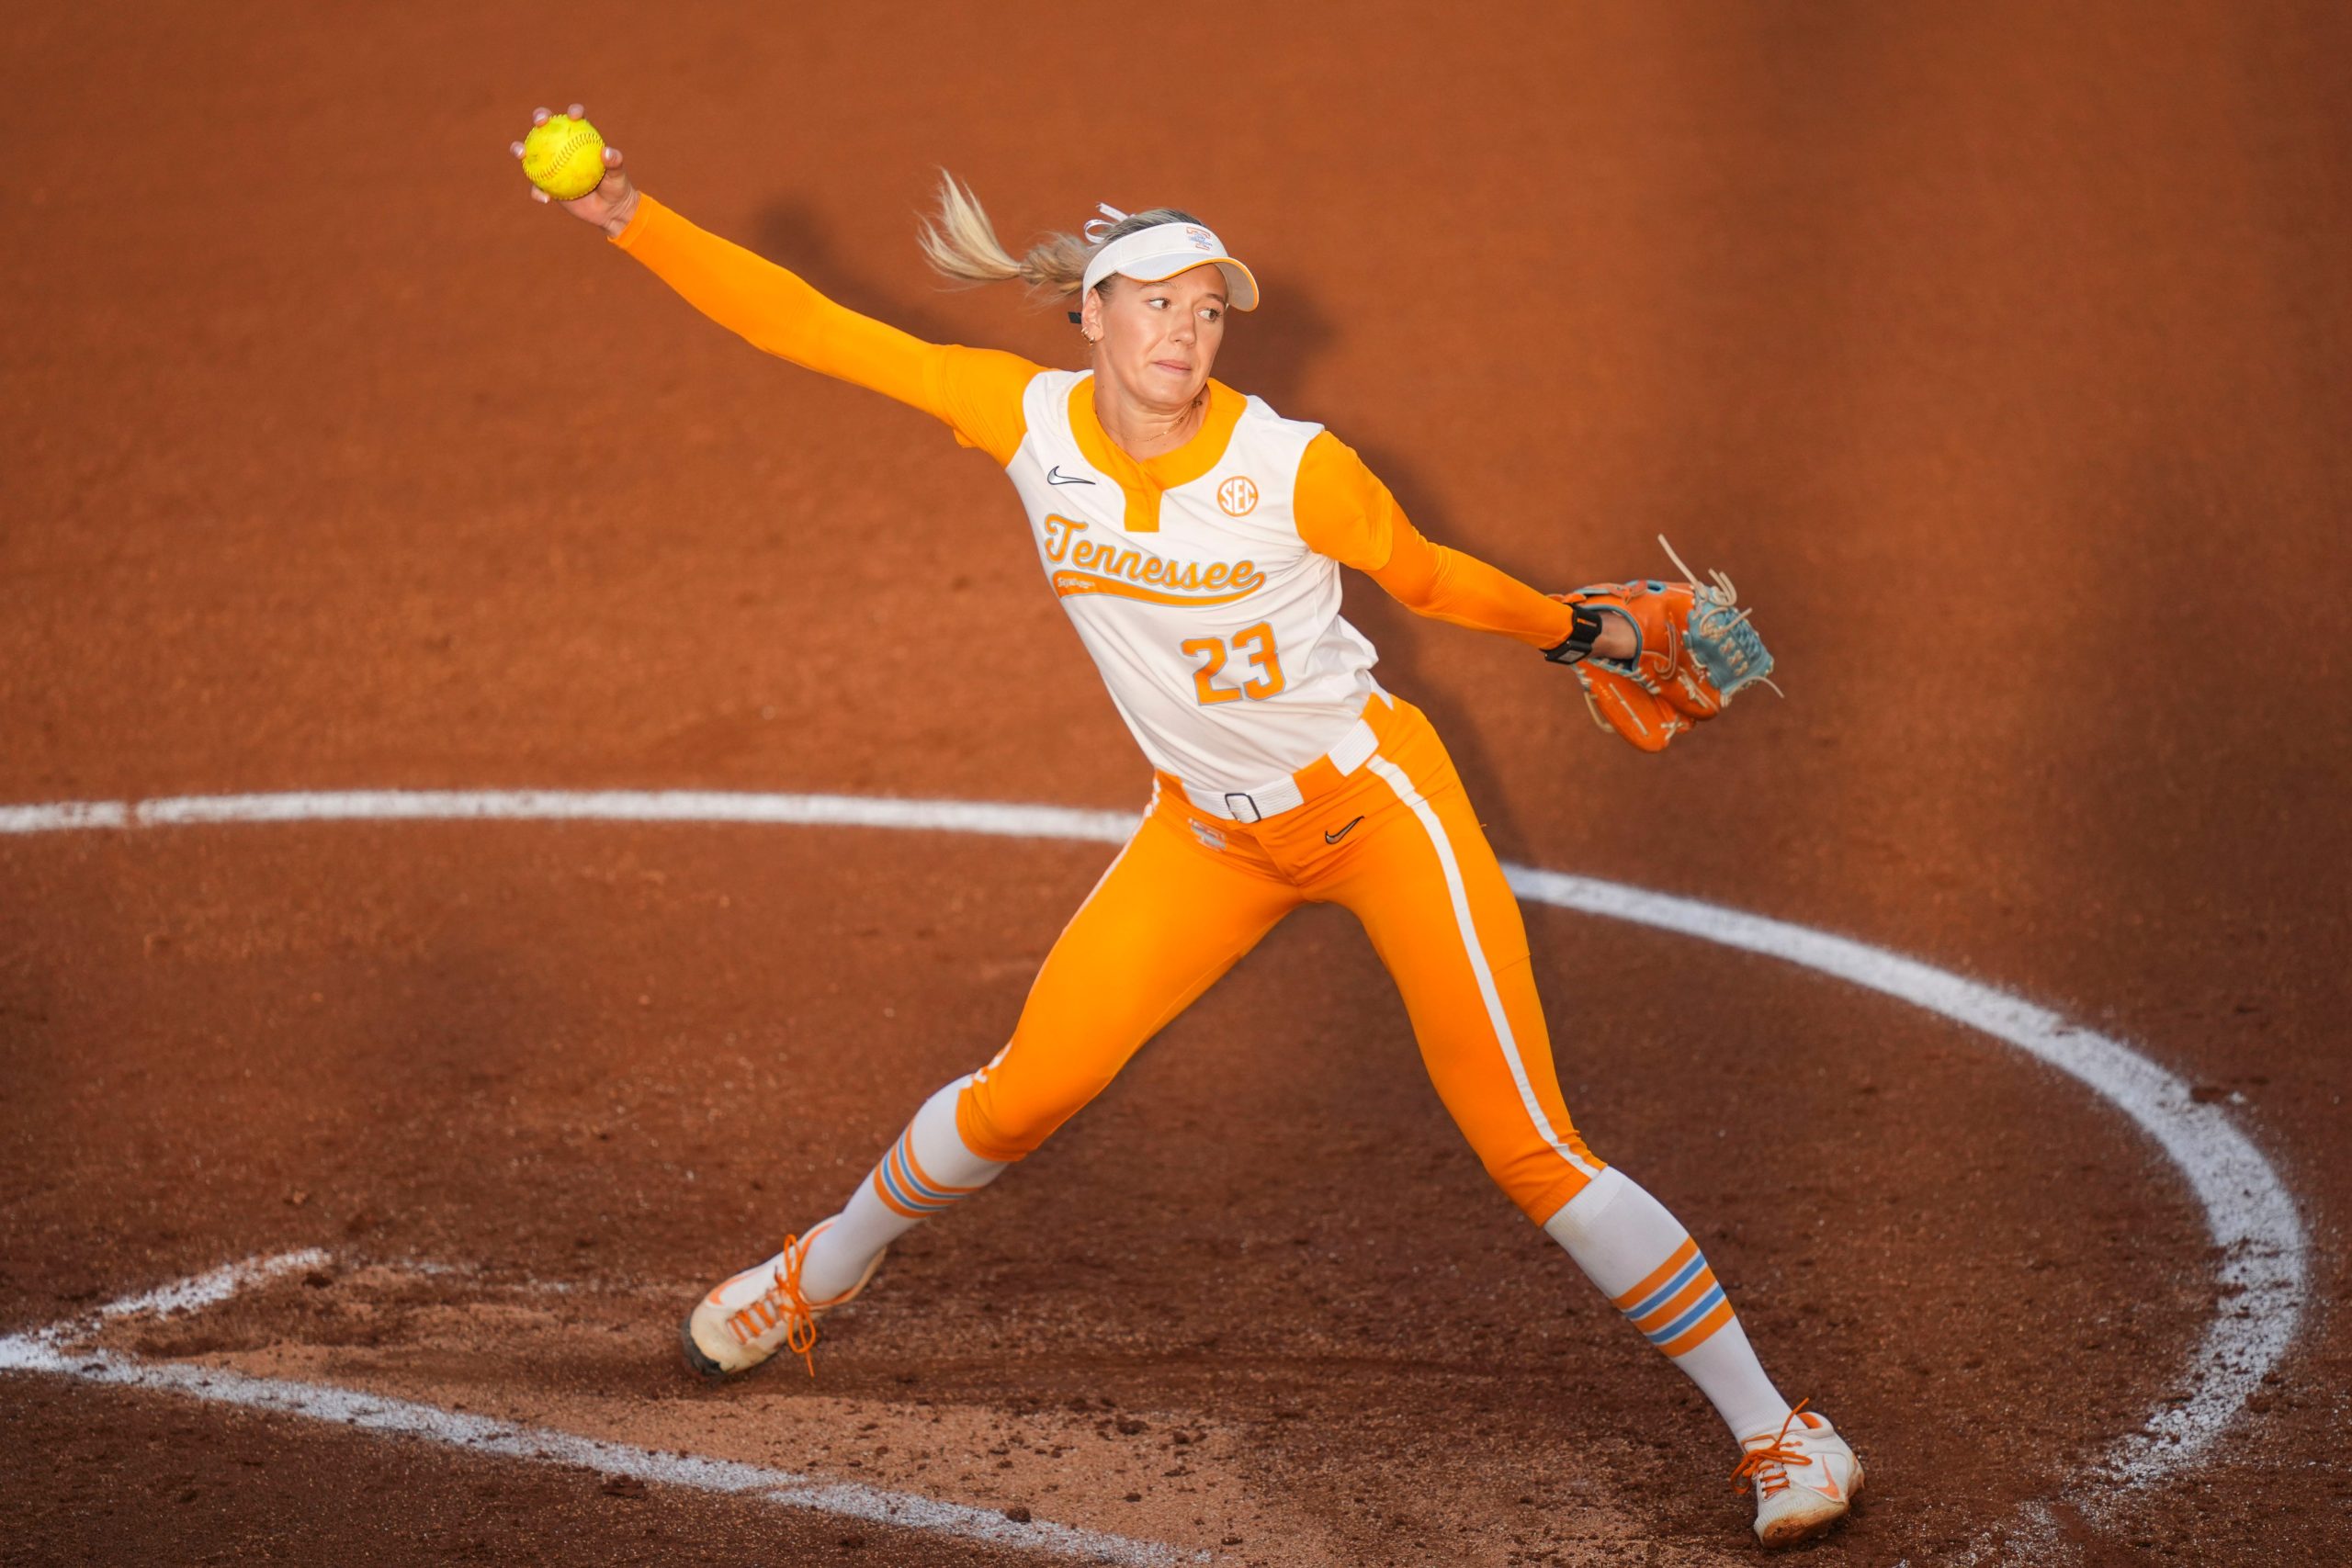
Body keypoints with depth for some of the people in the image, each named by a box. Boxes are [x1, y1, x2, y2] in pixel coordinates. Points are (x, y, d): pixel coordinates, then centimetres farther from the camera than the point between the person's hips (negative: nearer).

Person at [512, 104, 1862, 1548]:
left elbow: (1426, 575, -1)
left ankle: (1776, 1431, 0)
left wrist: (1581, 634, 4)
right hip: (1210, 831, 4)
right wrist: (630, 220, -19)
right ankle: (818, 1278, 36)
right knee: (1026, 1093, 6)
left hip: (1377, 804, -4)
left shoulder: (1291, 468, -22)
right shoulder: (1027, 417, -13)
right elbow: (801, 323, -13)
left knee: (1530, 1150, -8)